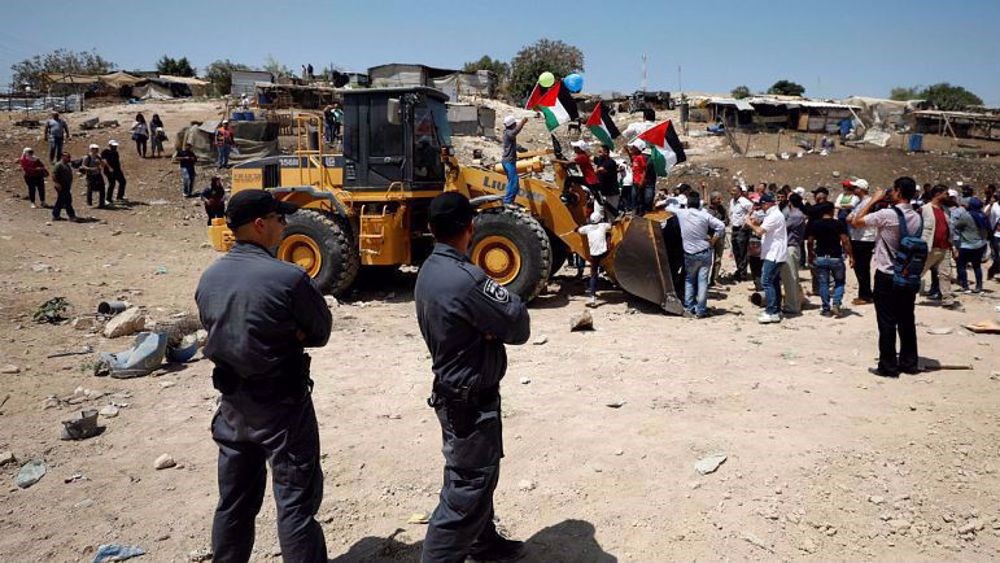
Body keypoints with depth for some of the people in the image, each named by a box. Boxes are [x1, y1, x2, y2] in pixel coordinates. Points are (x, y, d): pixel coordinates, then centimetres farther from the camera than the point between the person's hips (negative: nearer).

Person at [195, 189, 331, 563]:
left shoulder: (209, 278, 0)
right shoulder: (289, 278, -20)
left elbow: (213, 329, 11)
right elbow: (320, 332, -9)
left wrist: (268, 338, 3)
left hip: (233, 402, 7)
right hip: (282, 404, -6)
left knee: (234, 500, 20)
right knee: (296, 502, 4)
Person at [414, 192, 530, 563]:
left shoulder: (428, 272, 3)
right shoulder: (466, 278, -27)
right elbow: (518, 327, -21)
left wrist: (490, 323, -15)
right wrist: (507, 300, -3)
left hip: (452, 390, 10)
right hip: (470, 399, -10)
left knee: (476, 474, 24)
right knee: (468, 485, 2)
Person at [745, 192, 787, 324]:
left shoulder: (774, 215, -17)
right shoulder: (775, 214, 18)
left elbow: (759, 231, -23)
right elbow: (765, 231, 22)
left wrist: (751, 224, -6)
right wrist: (757, 223, 9)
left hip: (773, 255, -11)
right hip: (774, 254, 11)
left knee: (766, 282, -12)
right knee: (774, 282, 14)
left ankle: (772, 312, -13)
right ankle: (776, 310, 20)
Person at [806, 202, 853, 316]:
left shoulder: (815, 224, 0)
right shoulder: (839, 224, -6)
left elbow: (810, 242, 2)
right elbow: (845, 241, -12)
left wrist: (811, 256, 14)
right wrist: (850, 256, -6)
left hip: (820, 258, 2)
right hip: (836, 257, -1)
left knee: (823, 283, 8)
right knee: (840, 281, 16)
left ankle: (826, 309, 9)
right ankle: (836, 304, 0)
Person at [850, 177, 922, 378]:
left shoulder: (887, 214, -18)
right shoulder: (916, 217, 3)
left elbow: (856, 221, -10)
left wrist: (874, 200, -1)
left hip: (886, 277, -6)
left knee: (887, 323, 1)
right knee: (907, 321, 13)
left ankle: (888, 366, 6)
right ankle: (909, 363, 21)